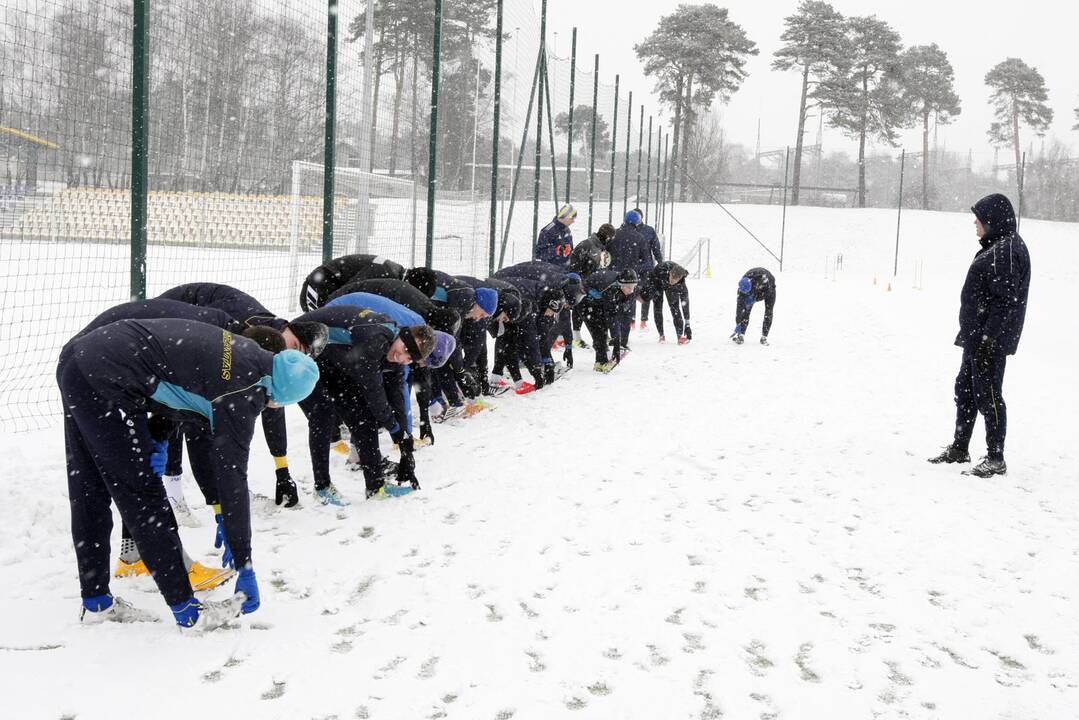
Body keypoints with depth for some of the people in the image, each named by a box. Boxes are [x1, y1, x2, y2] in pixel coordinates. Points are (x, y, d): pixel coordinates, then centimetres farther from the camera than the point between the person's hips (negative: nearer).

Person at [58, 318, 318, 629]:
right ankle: (186, 609, 9)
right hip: (104, 381, -9)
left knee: (89, 494, 18)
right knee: (142, 497, 0)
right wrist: (245, 566, -6)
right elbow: (232, 477, -12)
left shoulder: (244, 351, 10)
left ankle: (96, 601, 31)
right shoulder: (244, 391, -13)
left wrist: (157, 440, 7)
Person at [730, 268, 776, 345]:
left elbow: (768, 292, -30)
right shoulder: (743, 286, -34)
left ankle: (764, 337, -5)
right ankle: (741, 335, -9)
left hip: (769, 288, -2)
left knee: (768, 312, -13)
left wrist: (754, 299, -35)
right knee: (746, 310, -14)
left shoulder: (762, 277, -45)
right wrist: (738, 324, -31)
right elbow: (739, 306, -30)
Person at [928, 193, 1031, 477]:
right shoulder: (994, 246, 14)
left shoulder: (1007, 250, -17)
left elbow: (1006, 300, -22)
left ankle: (995, 459, 6)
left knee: (988, 395, -3)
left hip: (991, 340, -11)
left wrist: (988, 337, -24)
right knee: (965, 389, 17)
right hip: (977, 337, 11)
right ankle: (959, 448, 29)